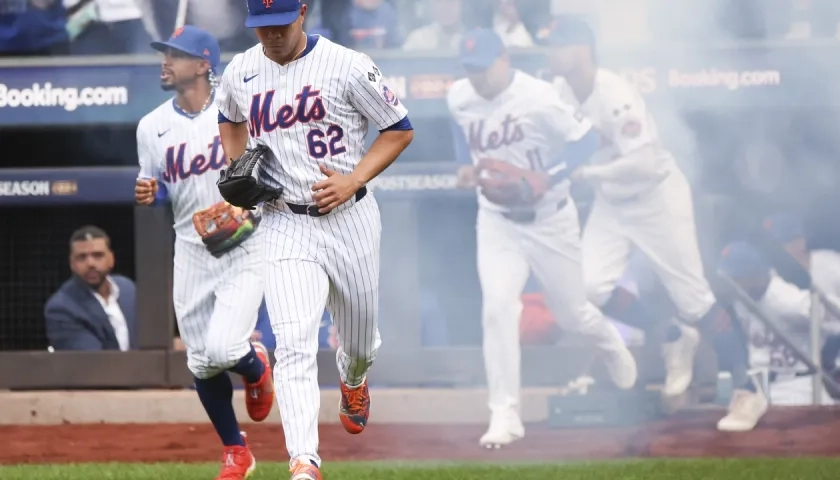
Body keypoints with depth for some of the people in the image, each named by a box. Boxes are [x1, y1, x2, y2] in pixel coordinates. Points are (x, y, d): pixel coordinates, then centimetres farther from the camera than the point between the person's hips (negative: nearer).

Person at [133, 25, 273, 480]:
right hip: (191, 251, 4)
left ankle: (256, 367, 18)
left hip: (244, 250, -4)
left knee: (223, 348, -19)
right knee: (202, 365, 6)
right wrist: (148, 193, -11)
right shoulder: (152, 126, 0)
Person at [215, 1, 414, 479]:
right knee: (294, 343, -17)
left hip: (349, 219, -1)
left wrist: (354, 180, -16)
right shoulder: (240, 72, 1)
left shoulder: (348, 66, -12)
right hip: (284, 224, 1)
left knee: (360, 337, 18)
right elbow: (231, 119, 24)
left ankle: (353, 381, 56)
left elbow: (401, 129, -4)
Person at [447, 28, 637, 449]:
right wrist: (468, 170, 1)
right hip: (496, 221, 3)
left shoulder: (538, 98, -22)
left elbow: (584, 145, -17)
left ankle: (610, 343, 50)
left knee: (570, 312, 13)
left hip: (549, 220, -3)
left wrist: (543, 180, -27)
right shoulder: (458, 99, -6)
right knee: (497, 307, -18)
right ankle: (505, 415, -15)